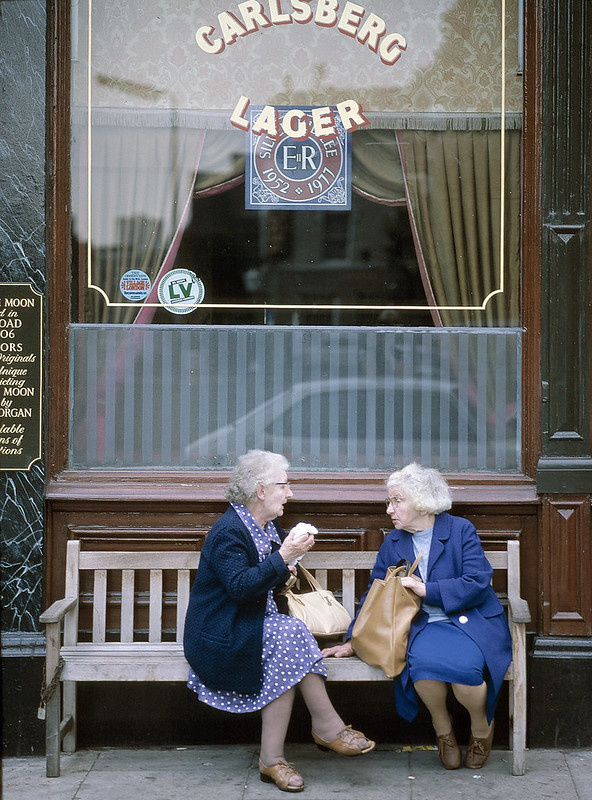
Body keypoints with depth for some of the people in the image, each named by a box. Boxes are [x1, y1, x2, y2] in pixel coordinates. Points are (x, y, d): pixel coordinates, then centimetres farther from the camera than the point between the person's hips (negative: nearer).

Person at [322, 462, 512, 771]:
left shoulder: (460, 530, 0)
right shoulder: (393, 543, 13)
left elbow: (477, 584, -10)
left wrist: (426, 590, -14)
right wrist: (352, 642, 10)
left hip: (471, 622, -2)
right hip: (423, 627, 3)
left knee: (461, 666, -34)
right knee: (422, 662, -34)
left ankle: (481, 727, 0)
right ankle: (442, 729, -4)